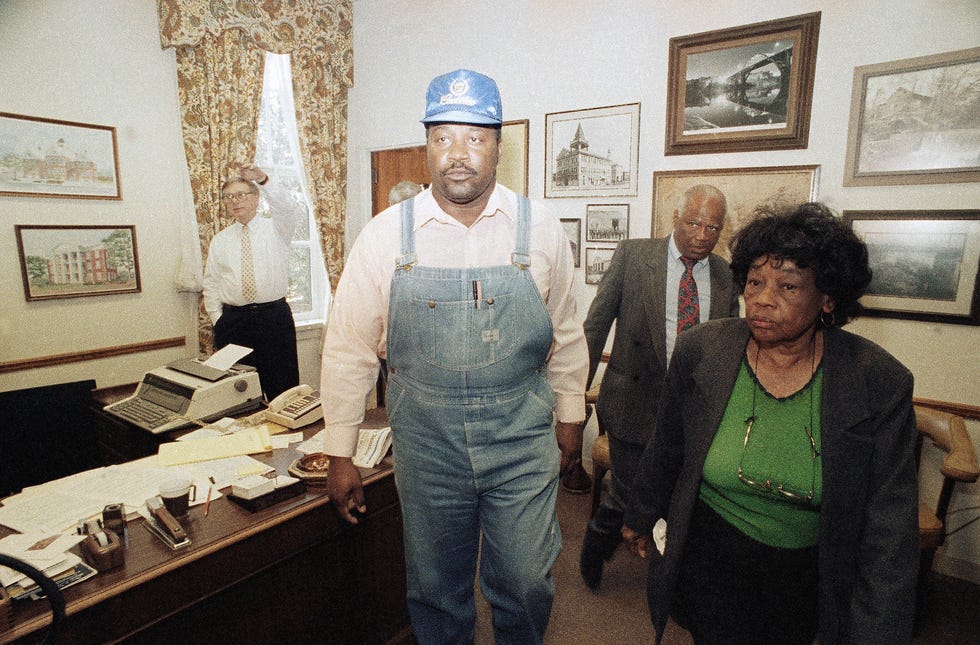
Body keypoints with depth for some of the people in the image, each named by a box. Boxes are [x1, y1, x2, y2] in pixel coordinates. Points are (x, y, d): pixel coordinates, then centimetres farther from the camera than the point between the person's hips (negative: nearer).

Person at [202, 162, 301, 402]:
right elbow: (211, 284, 14)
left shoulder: (275, 229, 6)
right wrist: (218, 320, 3)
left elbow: (290, 210, -17)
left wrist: (264, 180, -30)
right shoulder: (219, 241, 13)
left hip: (275, 316, -2)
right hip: (233, 321, 3)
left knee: (282, 386, 0)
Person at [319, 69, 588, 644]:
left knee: (526, 585, 13)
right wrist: (340, 454, 1)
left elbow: (565, 333, 7)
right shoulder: (386, 235, -6)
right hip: (426, 442, 1)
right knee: (436, 589, 18)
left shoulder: (541, 229, -4)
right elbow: (349, 348, -1)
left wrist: (571, 415, 13)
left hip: (523, 438, 0)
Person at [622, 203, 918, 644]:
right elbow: (666, 450, -2)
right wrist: (641, 516, 10)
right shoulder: (700, 351, -15)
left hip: (809, 579, 2)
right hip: (711, 556, -1)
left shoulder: (880, 384, -17)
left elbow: (888, 531, -14)